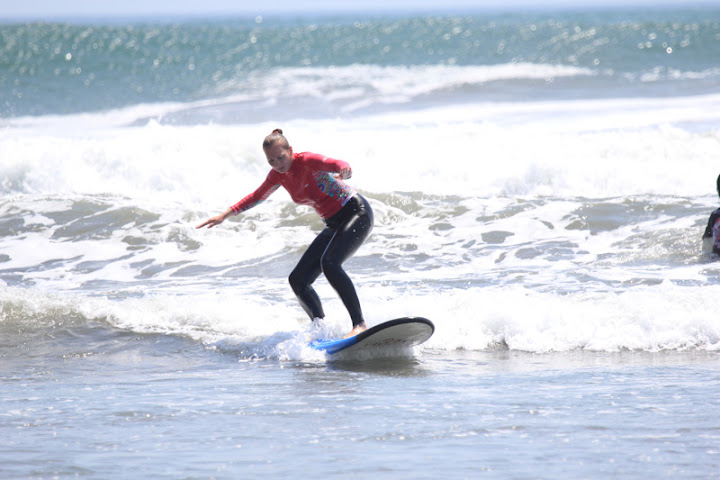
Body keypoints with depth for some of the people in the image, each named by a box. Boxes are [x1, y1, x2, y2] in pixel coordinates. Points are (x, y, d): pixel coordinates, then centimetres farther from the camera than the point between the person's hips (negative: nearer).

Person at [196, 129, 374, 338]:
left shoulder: (307, 161, -20)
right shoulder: (278, 175, 2)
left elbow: (338, 164, -37)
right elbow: (257, 197, 20)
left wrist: (344, 171, -61)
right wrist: (225, 215, 19)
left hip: (356, 212, -9)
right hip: (334, 224, 9)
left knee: (329, 263, -32)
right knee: (298, 280, -1)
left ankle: (360, 324, -33)